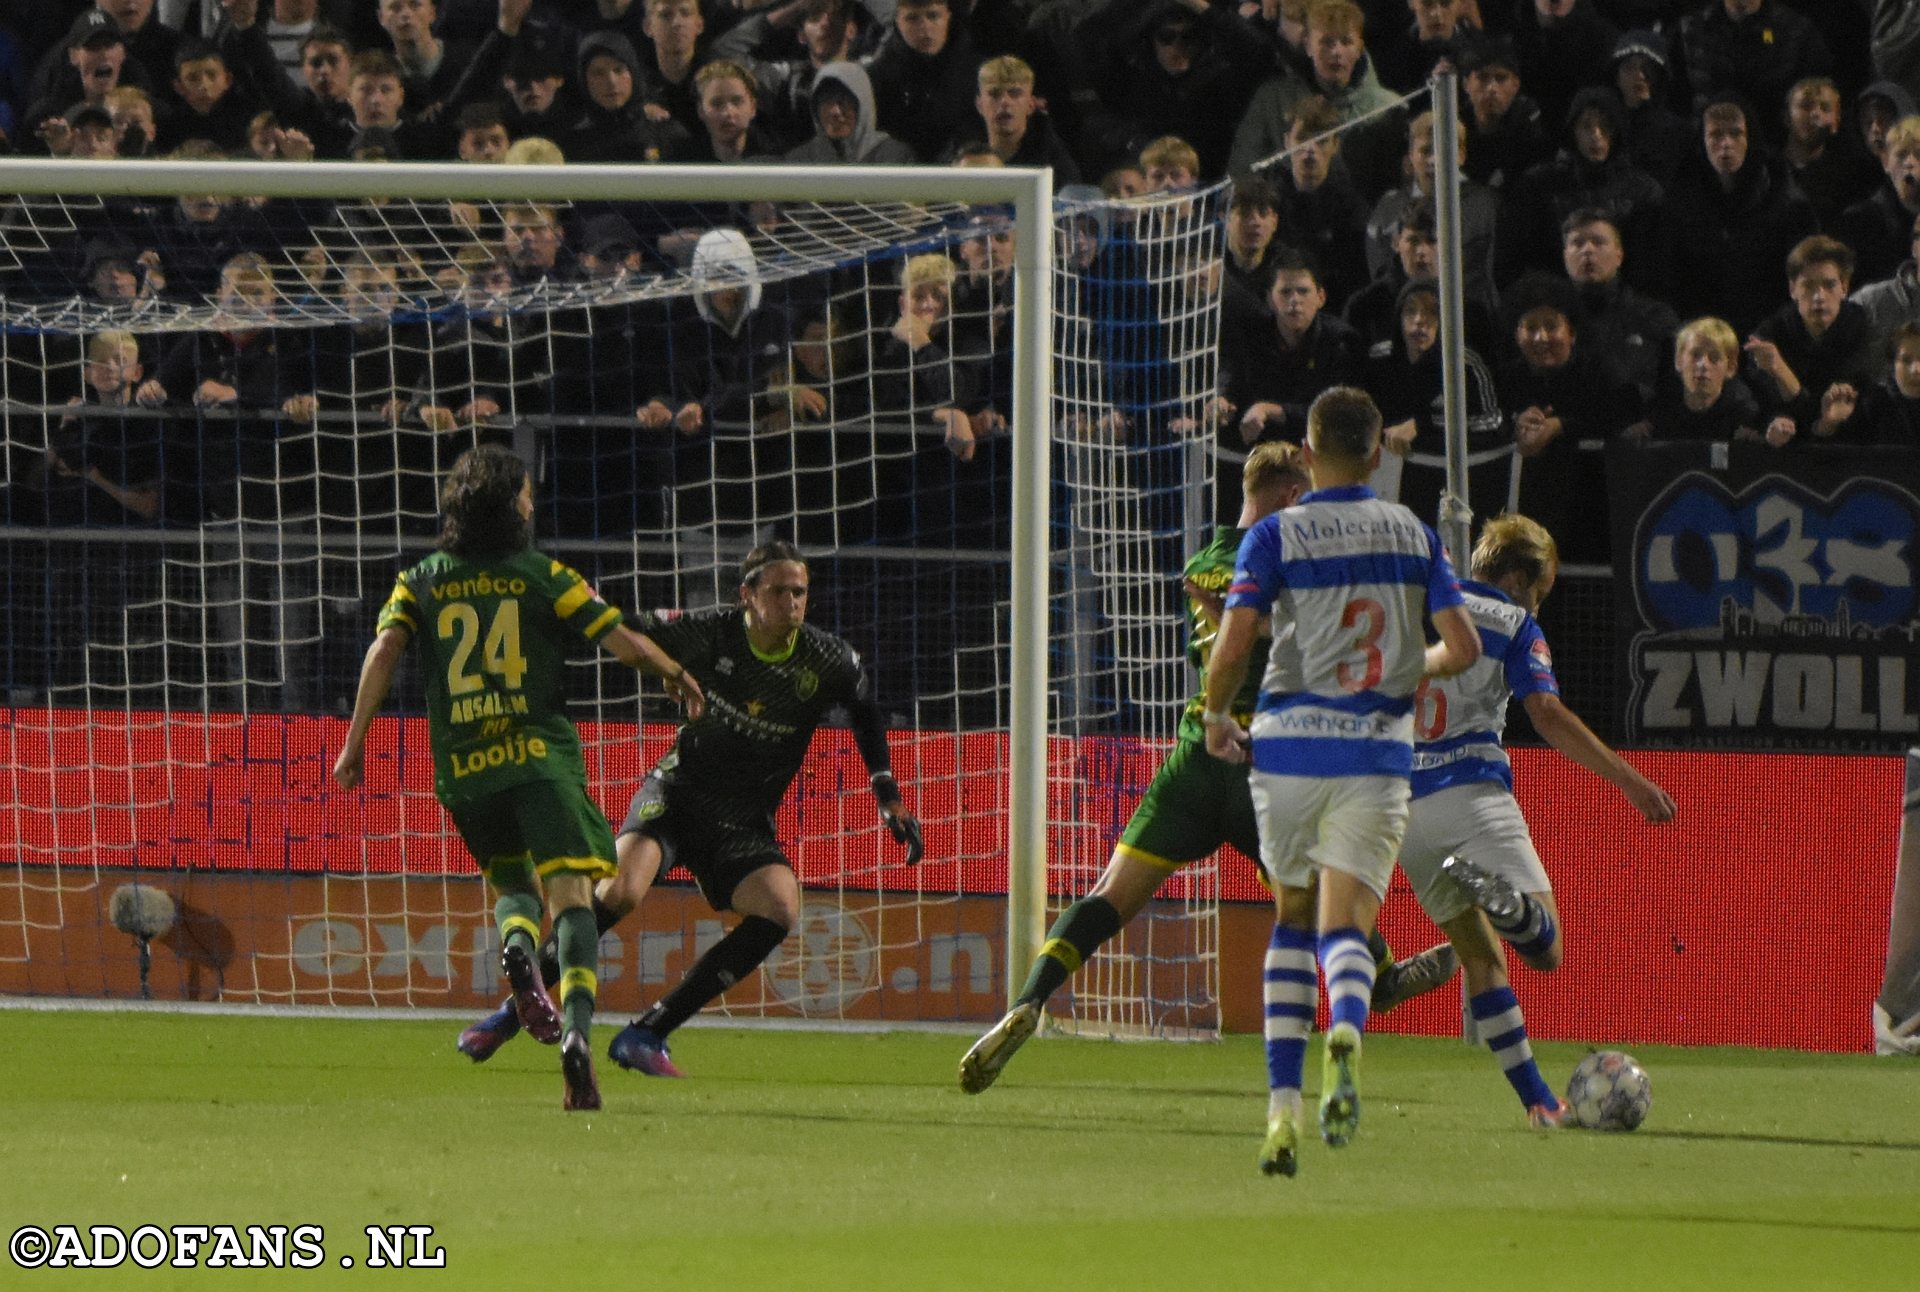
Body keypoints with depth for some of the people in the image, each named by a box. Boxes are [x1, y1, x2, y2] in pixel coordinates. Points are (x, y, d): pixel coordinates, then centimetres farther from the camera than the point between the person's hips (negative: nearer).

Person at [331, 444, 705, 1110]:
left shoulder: (421, 583, 11)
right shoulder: (544, 576, 6)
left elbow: (385, 650, -3)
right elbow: (623, 642, 2)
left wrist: (355, 742, -2)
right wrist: (679, 675, 20)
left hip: (462, 769, 3)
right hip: (539, 756, -3)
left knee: (513, 884, 24)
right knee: (571, 895, -10)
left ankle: (516, 948, -13)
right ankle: (576, 1032, -33)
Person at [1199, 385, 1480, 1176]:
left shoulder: (1277, 535, -2)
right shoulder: (1414, 535, 6)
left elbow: (1233, 644, -10)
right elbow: (1462, 648, 2)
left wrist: (1216, 719, 9)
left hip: (1291, 746, -1)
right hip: (1379, 750, 1)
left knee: (1293, 919, 17)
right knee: (1345, 926, -2)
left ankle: (1282, 1105, 7)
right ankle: (1345, 1034, -38)